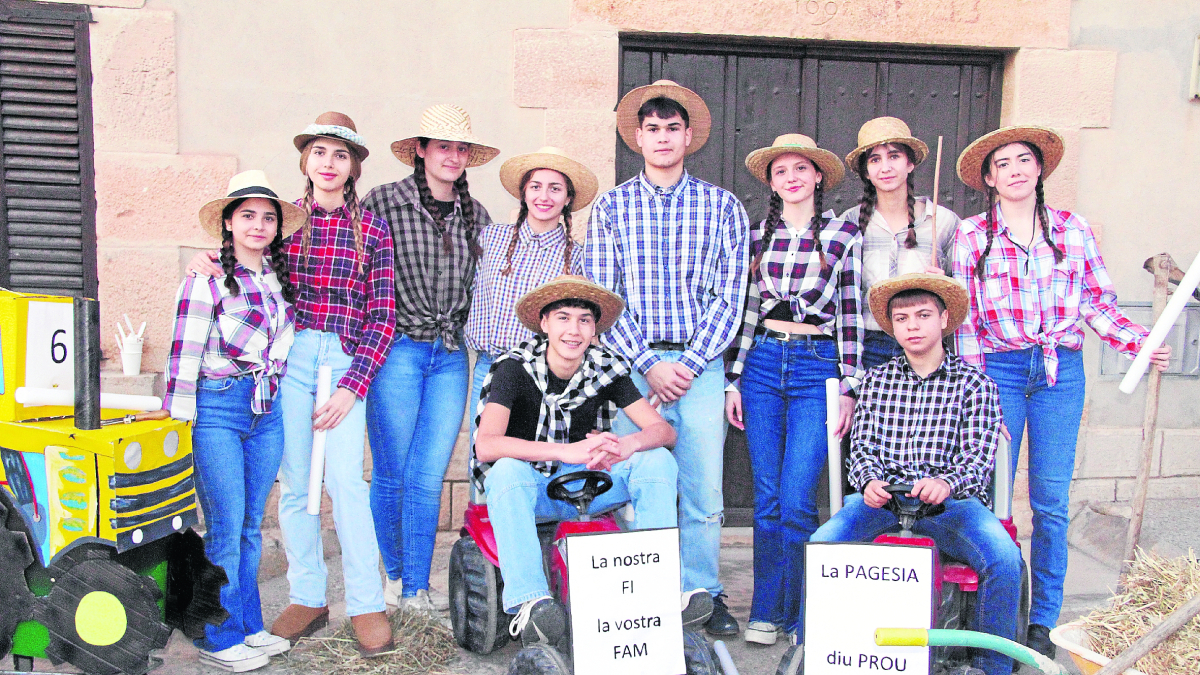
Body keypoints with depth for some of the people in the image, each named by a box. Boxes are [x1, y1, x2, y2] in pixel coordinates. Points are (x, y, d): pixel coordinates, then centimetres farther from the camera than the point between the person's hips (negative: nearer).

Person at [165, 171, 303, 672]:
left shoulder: (279, 278, 10)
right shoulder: (206, 281, -7)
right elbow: (183, 357, -9)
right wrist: (179, 425, -10)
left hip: (268, 412, 6)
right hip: (217, 410, -5)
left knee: (251, 526, 13)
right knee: (226, 527, -2)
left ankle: (248, 625, 25)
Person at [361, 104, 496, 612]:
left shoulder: (476, 215, 13)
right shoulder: (383, 202, -1)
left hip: (451, 356, 3)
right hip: (396, 350, -3)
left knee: (428, 479, 3)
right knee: (392, 474, 4)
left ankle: (415, 589, 14)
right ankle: (394, 574, 26)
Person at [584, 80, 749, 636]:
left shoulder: (723, 206, 7)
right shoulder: (611, 207, 7)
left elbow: (729, 295, 3)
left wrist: (691, 364, -6)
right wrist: (647, 363, -7)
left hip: (700, 365, 0)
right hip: (632, 363, 0)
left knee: (703, 490, 2)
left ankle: (703, 596, 17)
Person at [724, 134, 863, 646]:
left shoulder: (844, 235, 3)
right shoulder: (758, 235, 11)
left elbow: (850, 315, 2)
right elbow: (746, 310, 12)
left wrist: (849, 388, -2)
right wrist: (734, 379, 7)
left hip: (817, 368, -2)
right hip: (762, 365, 3)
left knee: (796, 500, -7)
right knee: (767, 498, 5)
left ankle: (795, 614, 12)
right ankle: (767, 613, 18)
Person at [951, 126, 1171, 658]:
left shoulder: (1073, 229, 8)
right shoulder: (972, 234, 3)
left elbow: (1099, 305, 10)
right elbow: (964, 318, 1)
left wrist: (1142, 344, -7)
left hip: (1061, 370, 2)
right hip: (998, 369, -1)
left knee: (1051, 500, 3)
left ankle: (1042, 621, 16)